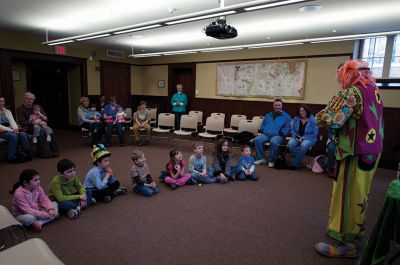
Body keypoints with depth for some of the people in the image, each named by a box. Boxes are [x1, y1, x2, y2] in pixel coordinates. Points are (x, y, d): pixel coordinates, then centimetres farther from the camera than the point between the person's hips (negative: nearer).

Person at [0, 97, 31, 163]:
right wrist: (11, 130, -21)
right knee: (13, 136, -34)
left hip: (9, 129, 5)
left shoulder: (7, 111, 18)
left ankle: (27, 154, -24)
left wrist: (15, 128, -16)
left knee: (23, 134, -25)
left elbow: (12, 121, 6)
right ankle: (12, 157, -26)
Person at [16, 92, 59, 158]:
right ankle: (41, 152, -31)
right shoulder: (20, 109, 3)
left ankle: (54, 150, -28)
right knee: (41, 130, -35)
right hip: (28, 127, -4)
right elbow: (22, 122, -11)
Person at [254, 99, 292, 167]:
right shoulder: (268, 115, 27)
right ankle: (261, 158, -12)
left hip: (277, 135, -4)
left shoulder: (286, 116, 13)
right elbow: (263, 124, 29)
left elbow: (288, 127, 3)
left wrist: (282, 132, -14)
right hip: (266, 134, 4)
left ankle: (271, 160, -16)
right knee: (257, 139, -26)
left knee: (273, 142, -38)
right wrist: (262, 130, 7)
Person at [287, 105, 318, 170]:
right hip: (297, 137, 3)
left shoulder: (312, 120, -7)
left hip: (309, 139, -3)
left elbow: (315, 134, -8)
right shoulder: (296, 118, 5)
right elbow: (292, 130, 8)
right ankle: (300, 162, -12)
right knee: (290, 144, -30)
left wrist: (303, 138, -16)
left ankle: (295, 164, -23)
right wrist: (296, 136, -13)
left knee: (303, 145, -38)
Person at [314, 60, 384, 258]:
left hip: (355, 153, -9)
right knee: (359, 195, 20)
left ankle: (345, 244, 10)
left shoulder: (353, 92, -15)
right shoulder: (375, 91, 11)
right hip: (373, 150, 9)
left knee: (346, 196, 1)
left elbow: (335, 121, -24)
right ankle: (355, 232, 35)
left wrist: (320, 117, -4)